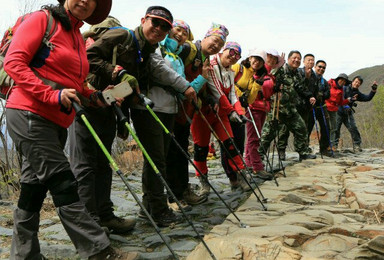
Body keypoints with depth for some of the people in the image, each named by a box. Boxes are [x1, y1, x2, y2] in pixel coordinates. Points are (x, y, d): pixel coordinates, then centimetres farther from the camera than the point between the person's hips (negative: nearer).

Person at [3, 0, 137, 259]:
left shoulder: (79, 37, 18)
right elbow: (14, 63, -12)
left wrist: (92, 95, 5)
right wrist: (53, 95, -21)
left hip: (56, 122, 8)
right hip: (30, 116, -8)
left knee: (35, 189, 13)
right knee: (64, 185, -9)